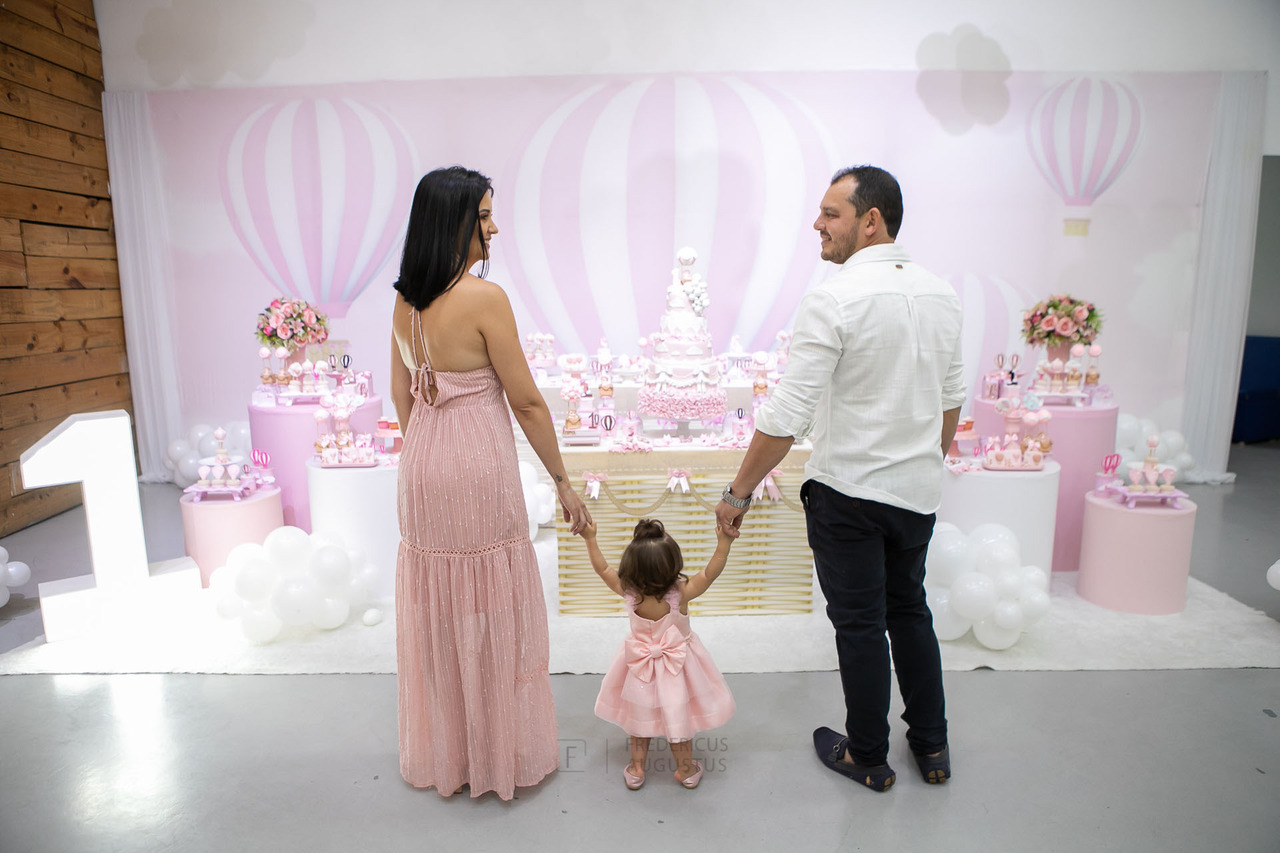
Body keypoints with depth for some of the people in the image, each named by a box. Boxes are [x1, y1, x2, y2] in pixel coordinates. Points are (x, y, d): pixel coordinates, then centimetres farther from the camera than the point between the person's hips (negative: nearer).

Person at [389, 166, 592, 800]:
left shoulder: (404, 300, 4)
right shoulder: (484, 297, -18)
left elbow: (401, 396, 11)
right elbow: (526, 401, -15)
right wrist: (563, 482, -6)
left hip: (422, 466, 7)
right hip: (478, 468, -7)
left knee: (436, 609, 19)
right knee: (490, 612, 9)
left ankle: (441, 753, 38)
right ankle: (500, 753, 28)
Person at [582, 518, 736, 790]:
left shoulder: (629, 591, -24)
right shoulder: (681, 593, -31)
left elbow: (603, 569, -11)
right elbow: (712, 571, -27)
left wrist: (590, 538, -3)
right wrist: (724, 540, -30)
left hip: (640, 665, 2)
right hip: (678, 665, -2)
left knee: (640, 717, 21)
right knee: (679, 716, 17)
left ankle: (636, 769, 36)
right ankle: (686, 770, 36)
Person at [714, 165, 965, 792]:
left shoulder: (833, 299, -19)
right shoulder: (941, 294, 3)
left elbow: (788, 415, -21)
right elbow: (951, 398, 12)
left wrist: (739, 492, -12)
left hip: (848, 491, -6)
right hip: (919, 491, 7)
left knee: (859, 624, 9)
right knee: (910, 611, 22)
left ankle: (868, 758, 28)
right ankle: (931, 747, 36)